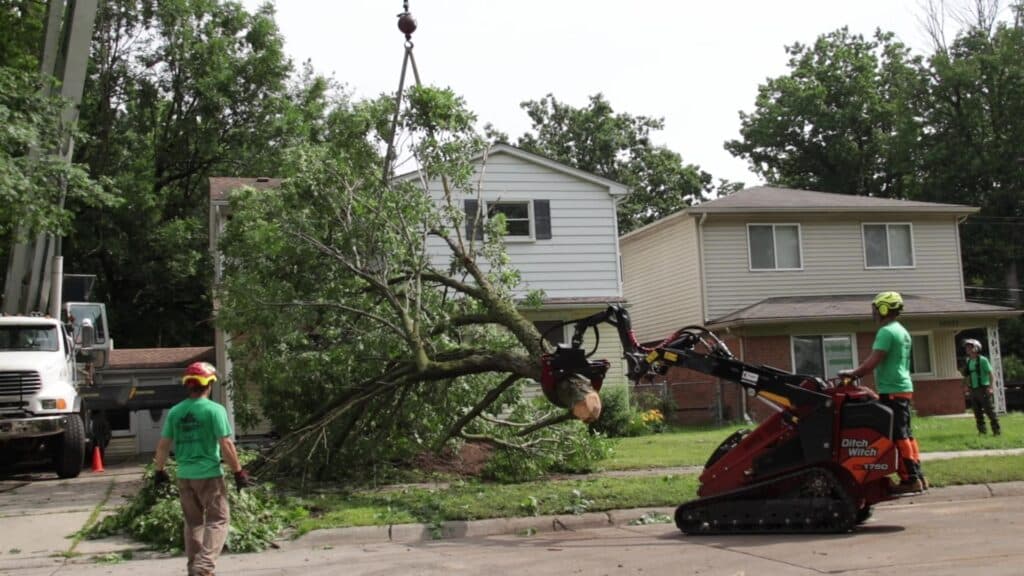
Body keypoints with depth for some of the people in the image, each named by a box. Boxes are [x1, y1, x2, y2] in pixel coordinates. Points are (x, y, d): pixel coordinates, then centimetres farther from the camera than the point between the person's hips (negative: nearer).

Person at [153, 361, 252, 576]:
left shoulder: (175, 411, 4)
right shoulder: (214, 409, -11)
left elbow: (163, 445, 8)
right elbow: (226, 445, -13)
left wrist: (159, 470, 21)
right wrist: (238, 472, -7)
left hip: (185, 476, 5)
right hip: (209, 475, -5)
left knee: (193, 522, 17)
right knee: (217, 520, 3)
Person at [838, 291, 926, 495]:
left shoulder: (886, 332, -14)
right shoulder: (902, 331, 17)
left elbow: (873, 361, -19)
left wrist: (853, 373, -7)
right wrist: (859, 372, 16)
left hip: (892, 391, -10)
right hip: (903, 388, 10)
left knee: (899, 436, -8)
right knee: (905, 433, 12)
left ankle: (910, 479, -7)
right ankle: (917, 476, 14)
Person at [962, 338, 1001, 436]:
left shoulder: (982, 360, -8)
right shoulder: (968, 361, 12)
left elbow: (990, 373, -10)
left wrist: (990, 387, -16)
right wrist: (968, 386, 12)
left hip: (983, 389, -7)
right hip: (973, 390, 7)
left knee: (989, 410, -6)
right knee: (977, 412, 8)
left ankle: (996, 430, -1)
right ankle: (981, 429, 14)